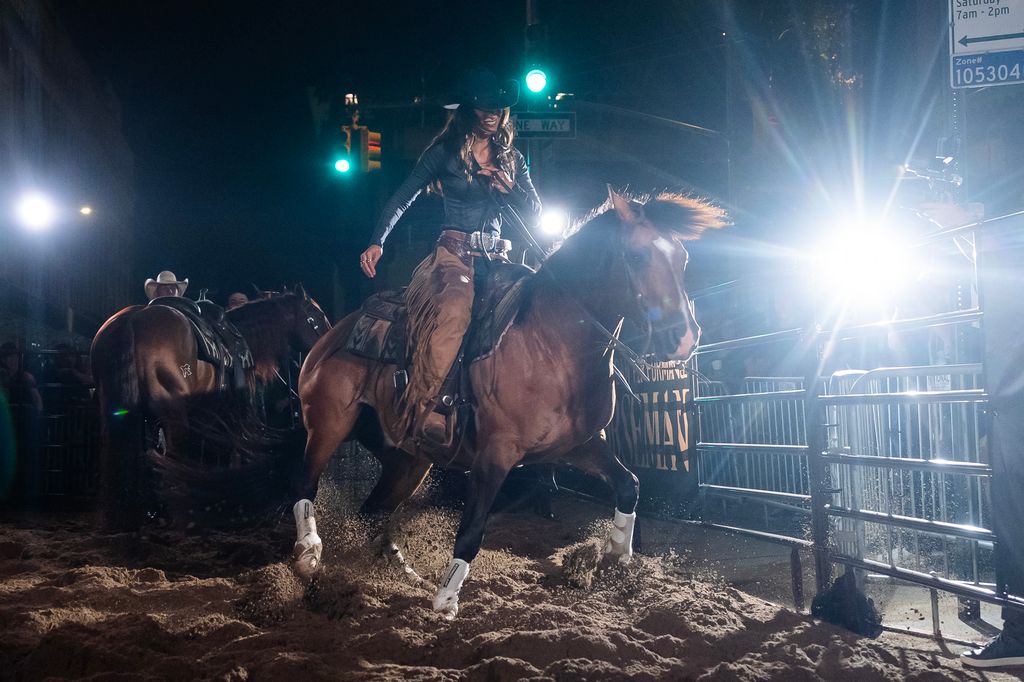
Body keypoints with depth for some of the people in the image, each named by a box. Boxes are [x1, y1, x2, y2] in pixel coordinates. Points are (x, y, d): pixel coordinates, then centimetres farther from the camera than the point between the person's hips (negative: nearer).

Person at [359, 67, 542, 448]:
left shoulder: (512, 160, 17)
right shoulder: (445, 152, 5)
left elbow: (534, 214, 16)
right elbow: (403, 198, 3)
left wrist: (509, 187, -4)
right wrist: (377, 242, -10)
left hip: (495, 257, 5)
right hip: (455, 254, -5)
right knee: (452, 314, -29)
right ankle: (425, 414, -32)